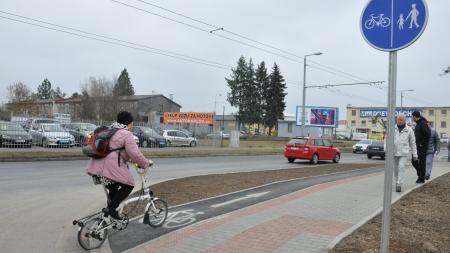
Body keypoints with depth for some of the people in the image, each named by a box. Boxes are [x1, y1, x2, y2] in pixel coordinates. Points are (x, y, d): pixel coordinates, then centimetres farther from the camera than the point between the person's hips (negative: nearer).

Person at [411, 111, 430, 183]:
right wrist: (417, 143, 11)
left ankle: (421, 179, 6)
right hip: (418, 146, 9)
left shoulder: (423, 123, -15)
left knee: (421, 162, -2)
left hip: (422, 147, -9)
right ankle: (420, 174, 23)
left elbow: (427, 134, -24)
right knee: (414, 161, 10)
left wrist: (422, 144, -19)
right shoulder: (418, 123, 15)